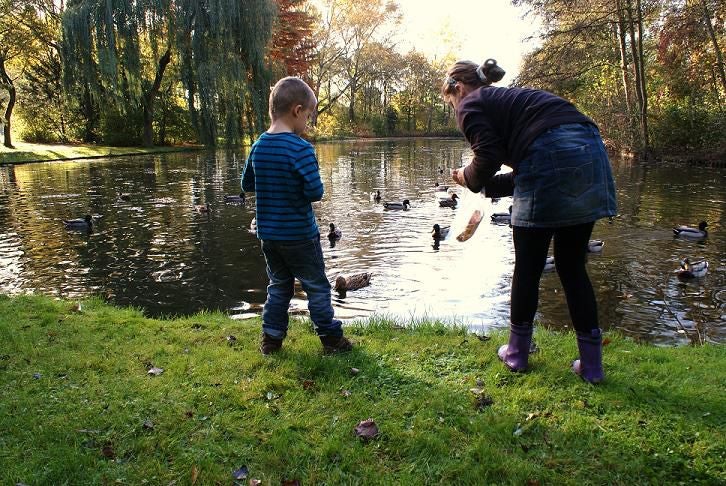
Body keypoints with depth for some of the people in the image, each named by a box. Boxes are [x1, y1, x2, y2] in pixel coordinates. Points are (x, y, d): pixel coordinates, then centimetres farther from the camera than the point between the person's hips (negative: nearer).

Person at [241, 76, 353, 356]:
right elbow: (315, 192, -22)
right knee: (317, 287, 8)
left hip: (268, 233, 6)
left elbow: (246, 184, 11)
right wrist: (301, 185, -2)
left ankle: (271, 338, 24)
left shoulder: (258, 146, 2)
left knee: (278, 286, 20)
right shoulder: (300, 149, -19)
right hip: (299, 234, -6)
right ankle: (331, 338, 18)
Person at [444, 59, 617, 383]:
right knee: (572, 267, 15)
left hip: (552, 160, -8)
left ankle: (517, 353, 23)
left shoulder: (471, 105, 9)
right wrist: (486, 186, 32)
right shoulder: (512, 98, 33)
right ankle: (591, 363, 18)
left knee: (527, 268, 8)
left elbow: (488, 157, -6)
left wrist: (469, 177, 13)